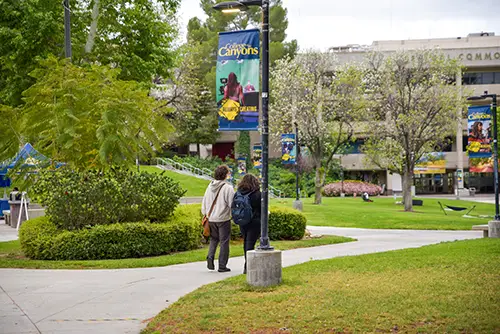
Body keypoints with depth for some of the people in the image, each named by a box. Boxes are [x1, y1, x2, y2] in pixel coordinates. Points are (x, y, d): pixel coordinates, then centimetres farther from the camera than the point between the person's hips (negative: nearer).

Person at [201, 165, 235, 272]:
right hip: (223, 219, -5)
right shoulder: (228, 188, -14)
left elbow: (204, 203, 12)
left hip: (211, 219, 5)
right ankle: (222, 266, 6)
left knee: (213, 239, 20)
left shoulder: (210, 186, 4)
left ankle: (210, 256, -2)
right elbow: (232, 204, -13)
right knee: (224, 242, 4)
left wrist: (205, 214, 23)